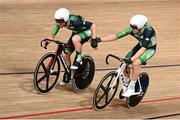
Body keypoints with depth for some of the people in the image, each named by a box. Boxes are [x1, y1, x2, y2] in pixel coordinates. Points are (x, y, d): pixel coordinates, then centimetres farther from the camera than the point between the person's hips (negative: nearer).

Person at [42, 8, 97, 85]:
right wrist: (51, 39, -8)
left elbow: (92, 25, -40)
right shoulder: (61, 21, -21)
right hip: (76, 33, 7)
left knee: (75, 39, -40)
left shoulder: (75, 21, -39)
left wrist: (94, 39, -45)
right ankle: (67, 74, 21)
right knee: (66, 55, 0)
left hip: (86, 32, -7)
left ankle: (78, 59, -20)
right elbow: (56, 26, -1)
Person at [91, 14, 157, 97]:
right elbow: (116, 36, -26)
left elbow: (143, 48, -47)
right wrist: (100, 40, -36)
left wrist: (131, 59, -59)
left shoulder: (148, 31, -38)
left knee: (135, 63, -30)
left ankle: (132, 88, -14)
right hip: (140, 46, 5)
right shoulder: (132, 29, -24)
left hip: (150, 48, -5)